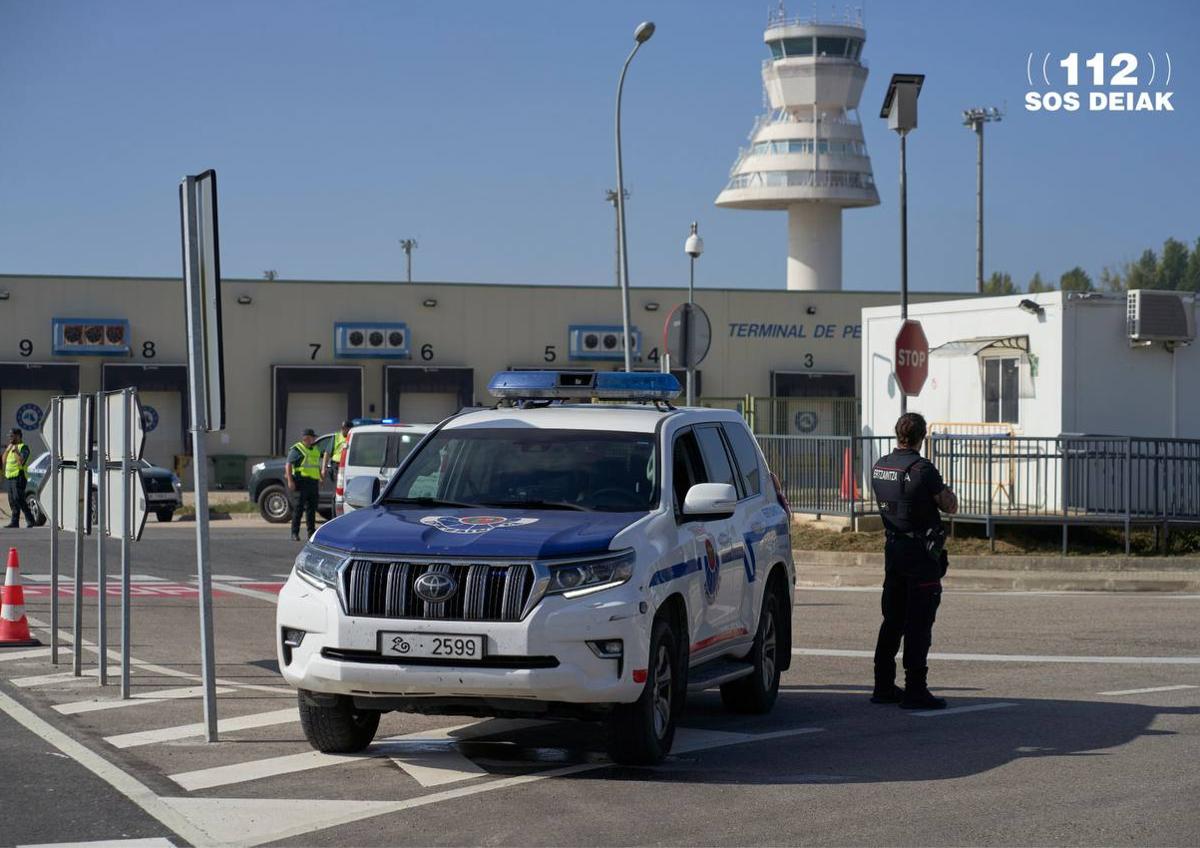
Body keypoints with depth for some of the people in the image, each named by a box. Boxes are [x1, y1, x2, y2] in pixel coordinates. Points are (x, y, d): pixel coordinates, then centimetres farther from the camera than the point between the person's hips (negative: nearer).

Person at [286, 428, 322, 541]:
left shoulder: (315, 449, 19)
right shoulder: (296, 449, -3)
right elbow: (288, 466, -8)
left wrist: (319, 481, 22)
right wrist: (290, 481, -16)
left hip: (313, 482, 7)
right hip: (301, 481, -7)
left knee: (311, 508, 9)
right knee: (298, 508, -7)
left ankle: (311, 532, 16)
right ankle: (294, 533, -6)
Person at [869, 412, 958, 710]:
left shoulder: (879, 467, 6)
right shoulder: (922, 469, -17)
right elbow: (951, 506, -11)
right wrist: (945, 491, 11)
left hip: (893, 548, 7)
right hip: (921, 551, -7)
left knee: (892, 619, 14)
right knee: (918, 624, -4)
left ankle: (883, 687, 18)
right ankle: (915, 690, -4)